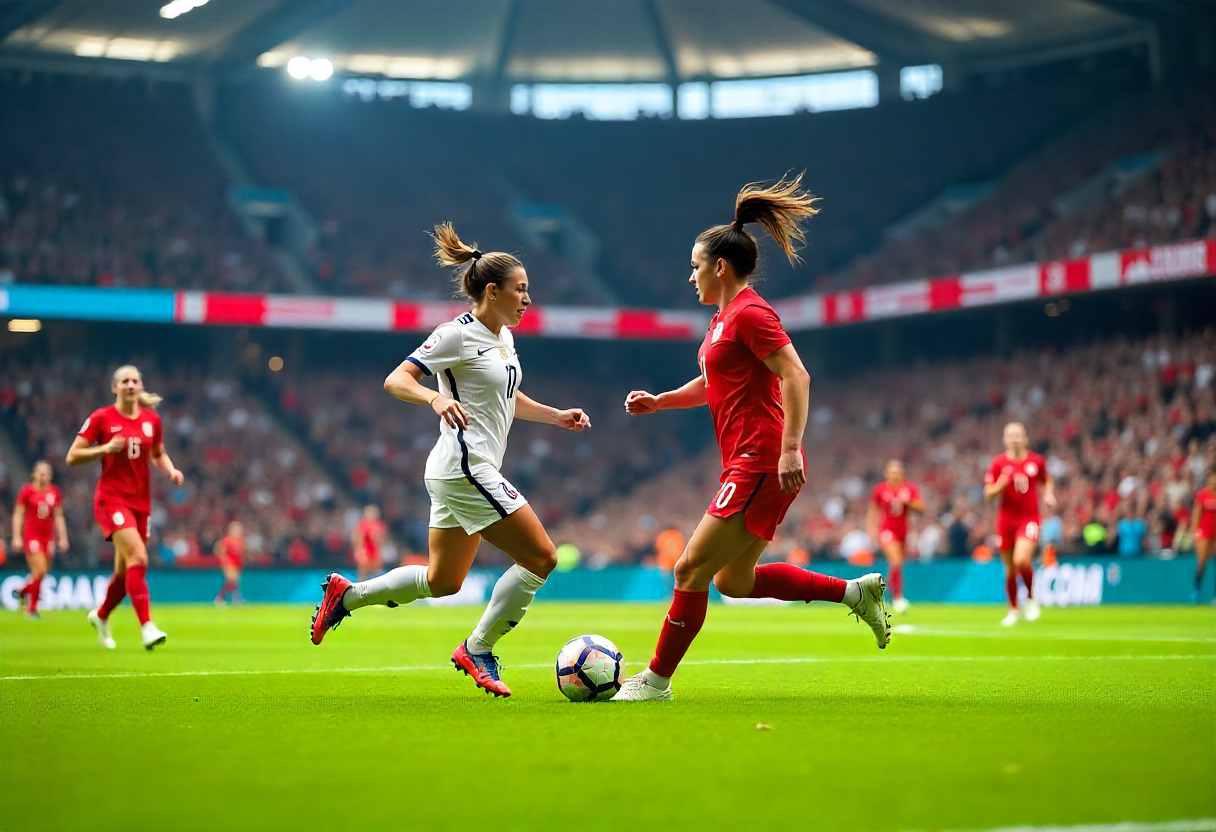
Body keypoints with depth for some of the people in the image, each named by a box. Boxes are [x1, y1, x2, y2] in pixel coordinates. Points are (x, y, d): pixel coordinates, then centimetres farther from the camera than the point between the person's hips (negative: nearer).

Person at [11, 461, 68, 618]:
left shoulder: (55, 493, 7)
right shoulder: (26, 491, -4)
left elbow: (59, 517, 13)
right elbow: (18, 515, -2)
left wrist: (62, 538, 8)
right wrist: (16, 537, -7)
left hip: (48, 536, 5)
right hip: (31, 536, -5)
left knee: (40, 573, 4)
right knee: (40, 571, -14)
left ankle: (23, 591, 34)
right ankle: (32, 607, 0)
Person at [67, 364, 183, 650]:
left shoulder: (152, 419, 7)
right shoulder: (101, 418, -5)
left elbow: (158, 455, 21)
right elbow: (72, 457, -5)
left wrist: (171, 470, 0)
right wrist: (105, 448, -19)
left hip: (141, 502, 5)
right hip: (111, 498, -5)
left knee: (125, 571, 11)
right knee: (138, 557, -24)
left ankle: (100, 616, 38)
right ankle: (147, 627, -25)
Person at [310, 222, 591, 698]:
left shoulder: (504, 337, 14)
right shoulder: (458, 335, -13)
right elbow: (395, 381, -17)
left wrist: (558, 417, 18)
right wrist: (436, 398, -35)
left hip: (468, 473, 10)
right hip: (465, 467, -10)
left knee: (441, 582, 16)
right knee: (540, 558, -9)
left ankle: (346, 595, 24)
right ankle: (477, 650, 1)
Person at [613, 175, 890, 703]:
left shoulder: (749, 313, -12)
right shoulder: (726, 316, 18)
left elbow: (796, 376, -21)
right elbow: (713, 384, 31)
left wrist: (790, 449, -29)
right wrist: (659, 401, 16)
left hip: (760, 465, -11)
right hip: (750, 466, 11)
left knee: (691, 570, -7)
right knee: (734, 581, 15)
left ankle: (656, 680, 2)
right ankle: (854, 591, 17)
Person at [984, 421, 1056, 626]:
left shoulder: (1036, 461, 2)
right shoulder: (998, 463, 0)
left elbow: (1047, 481, 21)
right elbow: (988, 494, 0)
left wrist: (1049, 494, 1)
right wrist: (1001, 484, -20)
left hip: (1029, 519, -1)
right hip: (1006, 519, 1)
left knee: (1021, 560, -23)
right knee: (1010, 569, 6)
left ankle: (1031, 598, 1)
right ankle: (1013, 610, 24)